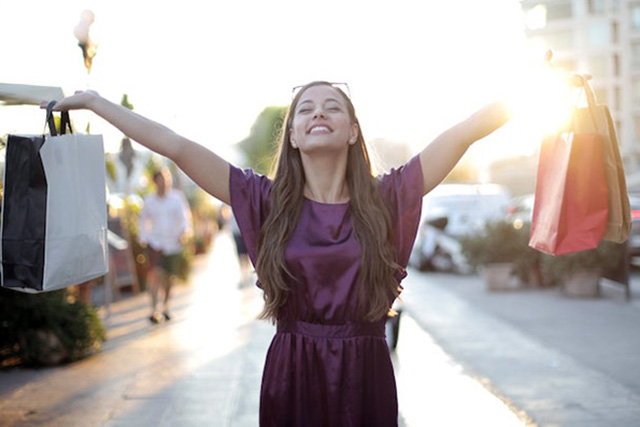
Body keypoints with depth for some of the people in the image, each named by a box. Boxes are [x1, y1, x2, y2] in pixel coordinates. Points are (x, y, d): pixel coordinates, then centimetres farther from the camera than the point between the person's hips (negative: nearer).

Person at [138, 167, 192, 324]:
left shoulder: (177, 197, -1)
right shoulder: (149, 200, 3)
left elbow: (184, 215, -4)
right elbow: (143, 219, 15)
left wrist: (185, 232, -22)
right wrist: (143, 237, 5)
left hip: (173, 242, 1)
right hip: (155, 242, 0)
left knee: (169, 277, 9)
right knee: (155, 273, -16)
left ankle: (166, 306, 32)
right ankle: (154, 310, -14)